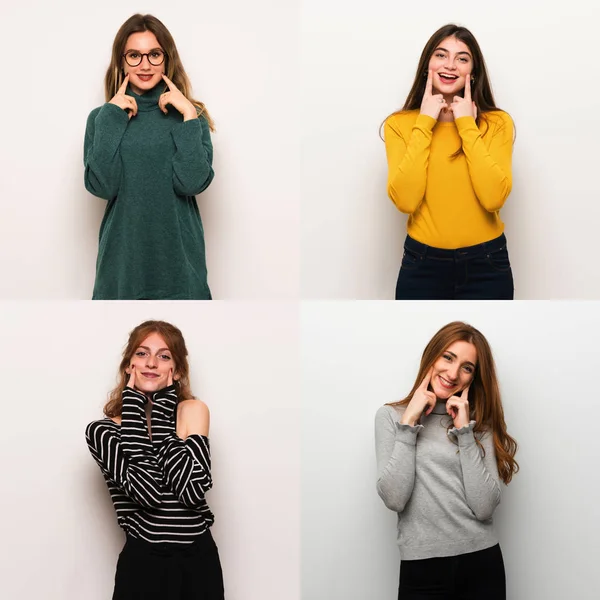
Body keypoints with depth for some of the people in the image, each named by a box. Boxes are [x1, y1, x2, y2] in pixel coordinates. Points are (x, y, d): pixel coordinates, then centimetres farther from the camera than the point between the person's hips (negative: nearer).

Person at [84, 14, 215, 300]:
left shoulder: (190, 115, 2)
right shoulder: (102, 117, 4)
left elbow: (192, 182, -12)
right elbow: (102, 186, -11)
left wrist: (188, 116, -13)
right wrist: (112, 116, -10)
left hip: (178, 257, 0)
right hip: (122, 257, 0)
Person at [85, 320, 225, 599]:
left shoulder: (193, 410, -2)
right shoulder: (102, 430, -5)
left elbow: (193, 491, -16)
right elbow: (147, 491, -20)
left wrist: (163, 405, -13)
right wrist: (132, 404, -14)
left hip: (199, 563, 1)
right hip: (143, 565, -1)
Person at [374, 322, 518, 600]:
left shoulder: (480, 423, 7)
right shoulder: (391, 416, 2)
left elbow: (484, 507, -8)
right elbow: (394, 499, -12)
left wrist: (465, 431, -9)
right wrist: (409, 422, -10)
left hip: (482, 565, 2)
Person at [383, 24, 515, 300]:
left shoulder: (497, 122, -2)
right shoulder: (399, 124, -1)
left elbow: (494, 197, -17)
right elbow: (405, 200, -15)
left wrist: (467, 126, -13)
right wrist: (424, 124, -13)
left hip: (485, 266, 0)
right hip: (422, 264, 0)